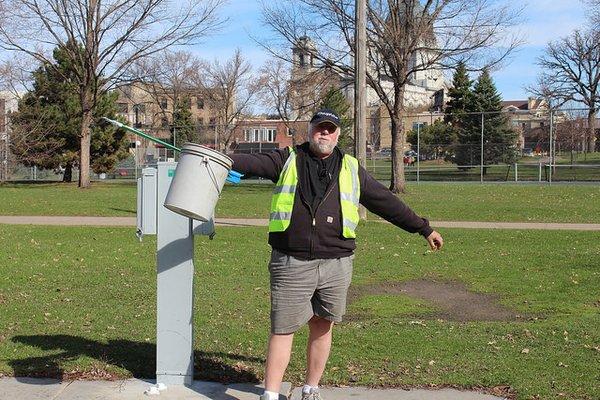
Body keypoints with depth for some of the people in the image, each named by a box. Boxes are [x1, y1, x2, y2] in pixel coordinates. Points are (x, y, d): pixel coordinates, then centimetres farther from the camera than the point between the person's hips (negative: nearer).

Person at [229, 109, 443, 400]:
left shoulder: (351, 169, 14)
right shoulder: (288, 160, 9)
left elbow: (386, 202, 17)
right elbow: (254, 163, -7)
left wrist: (424, 228, 20)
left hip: (335, 264, 2)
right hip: (291, 264, -2)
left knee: (322, 328, 11)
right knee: (282, 330, 0)